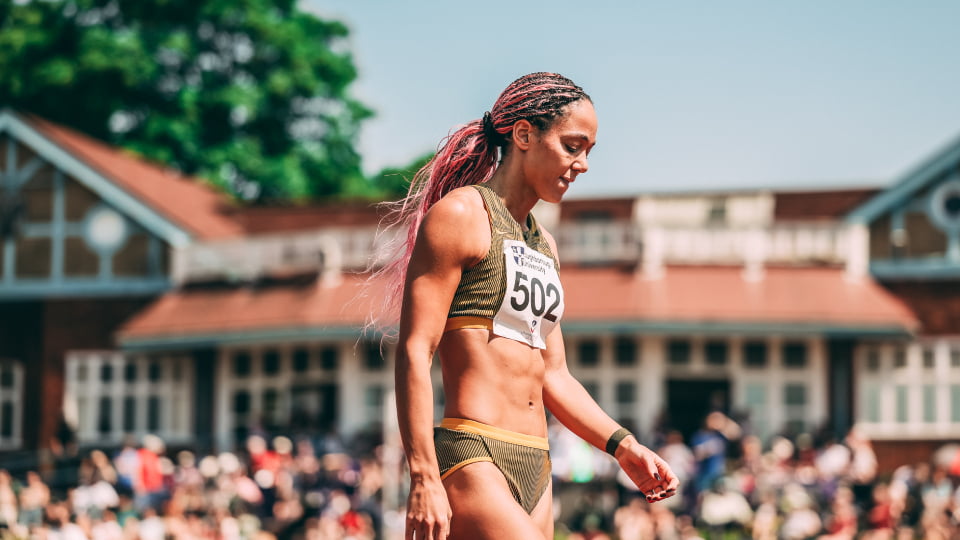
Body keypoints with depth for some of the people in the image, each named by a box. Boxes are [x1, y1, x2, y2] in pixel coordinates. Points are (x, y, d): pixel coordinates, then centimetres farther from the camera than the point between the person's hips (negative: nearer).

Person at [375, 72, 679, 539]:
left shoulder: (543, 244, 21)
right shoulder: (460, 215, -4)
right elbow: (413, 352, -11)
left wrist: (623, 446, 10)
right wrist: (424, 479, -18)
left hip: (535, 466, 8)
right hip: (471, 460, -8)